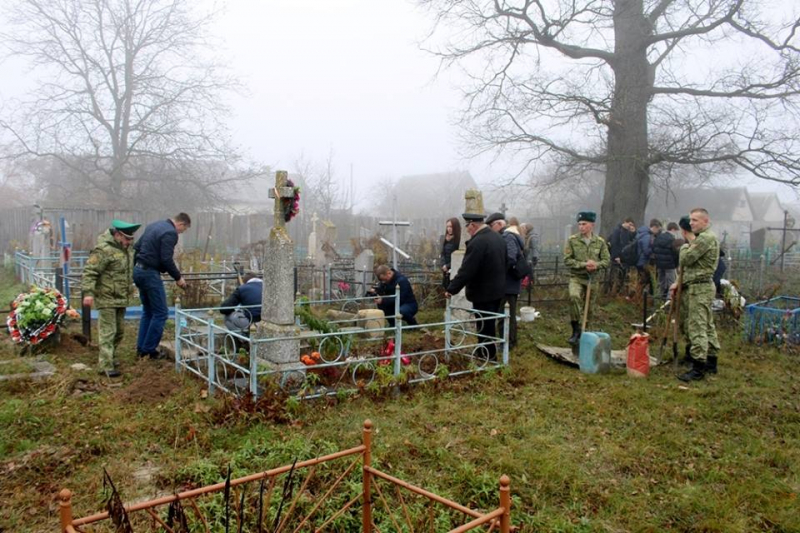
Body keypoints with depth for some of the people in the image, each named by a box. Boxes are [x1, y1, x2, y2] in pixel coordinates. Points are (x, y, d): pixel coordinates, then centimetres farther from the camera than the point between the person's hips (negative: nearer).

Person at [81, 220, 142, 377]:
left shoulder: (126, 248, 11)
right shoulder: (103, 249, -18)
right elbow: (89, 272, -21)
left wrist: (129, 288, 30)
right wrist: (88, 292, -27)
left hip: (121, 299, 9)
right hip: (107, 299, -9)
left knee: (119, 331, 17)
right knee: (108, 332, -6)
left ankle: (109, 358, 32)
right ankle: (106, 366, -2)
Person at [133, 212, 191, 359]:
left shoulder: (154, 226, 16)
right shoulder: (170, 233, -13)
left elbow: (136, 247, 19)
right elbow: (166, 260, -19)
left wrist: (136, 268, 24)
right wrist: (178, 278, -7)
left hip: (138, 271, 10)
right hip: (150, 273, -10)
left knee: (148, 311, 17)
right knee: (160, 313, -1)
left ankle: (141, 348, 19)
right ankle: (149, 349, 3)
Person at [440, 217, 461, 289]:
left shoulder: (460, 239, -12)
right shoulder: (445, 239, 10)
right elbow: (443, 254, 9)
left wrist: (448, 266, -13)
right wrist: (444, 265, -7)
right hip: (446, 271, 6)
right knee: (447, 289, 10)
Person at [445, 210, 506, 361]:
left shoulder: (477, 242, -23)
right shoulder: (498, 238, 8)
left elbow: (466, 270, -24)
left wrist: (451, 289, -15)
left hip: (483, 293, -9)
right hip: (497, 289, 9)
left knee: (484, 329, 1)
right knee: (490, 326, 20)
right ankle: (491, 357, 30)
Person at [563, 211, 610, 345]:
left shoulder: (600, 242, 1)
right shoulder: (572, 240, -4)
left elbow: (607, 260, 4)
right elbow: (567, 260, -7)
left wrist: (596, 265, -17)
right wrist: (583, 264, -18)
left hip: (592, 279, 3)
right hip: (576, 277, -3)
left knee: (588, 309, 10)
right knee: (574, 297, -30)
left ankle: (583, 333, 30)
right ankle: (576, 330, -18)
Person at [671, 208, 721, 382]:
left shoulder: (706, 238, -14)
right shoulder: (701, 237, 19)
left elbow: (685, 259, -17)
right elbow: (690, 265, 22)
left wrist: (687, 244, 0)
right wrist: (680, 282, 15)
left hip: (700, 288, -11)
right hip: (698, 287, 11)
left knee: (697, 328, -11)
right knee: (707, 326, 15)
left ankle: (698, 368, -11)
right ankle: (711, 362, 22)